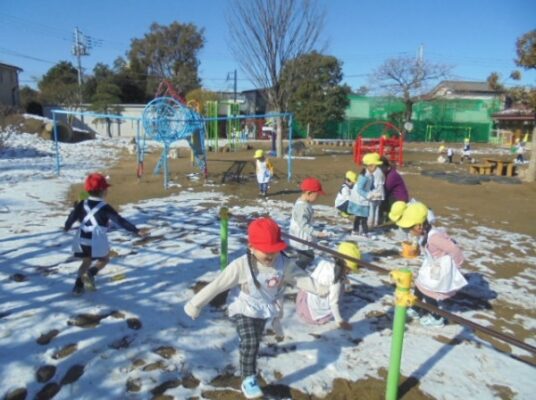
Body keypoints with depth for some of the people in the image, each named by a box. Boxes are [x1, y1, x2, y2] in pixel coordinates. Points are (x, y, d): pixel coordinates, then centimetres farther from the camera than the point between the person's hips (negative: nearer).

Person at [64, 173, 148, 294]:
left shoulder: (82, 204, 5)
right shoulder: (105, 208, -11)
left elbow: (72, 217, 16)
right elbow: (120, 221, -16)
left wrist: (66, 228, 37)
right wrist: (136, 231, -18)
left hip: (82, 240, 5)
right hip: (98, 241, -5)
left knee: (87, 261, 27)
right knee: (104, 259, 18)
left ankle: (78, 285, 23)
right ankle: (90, 273, -9)